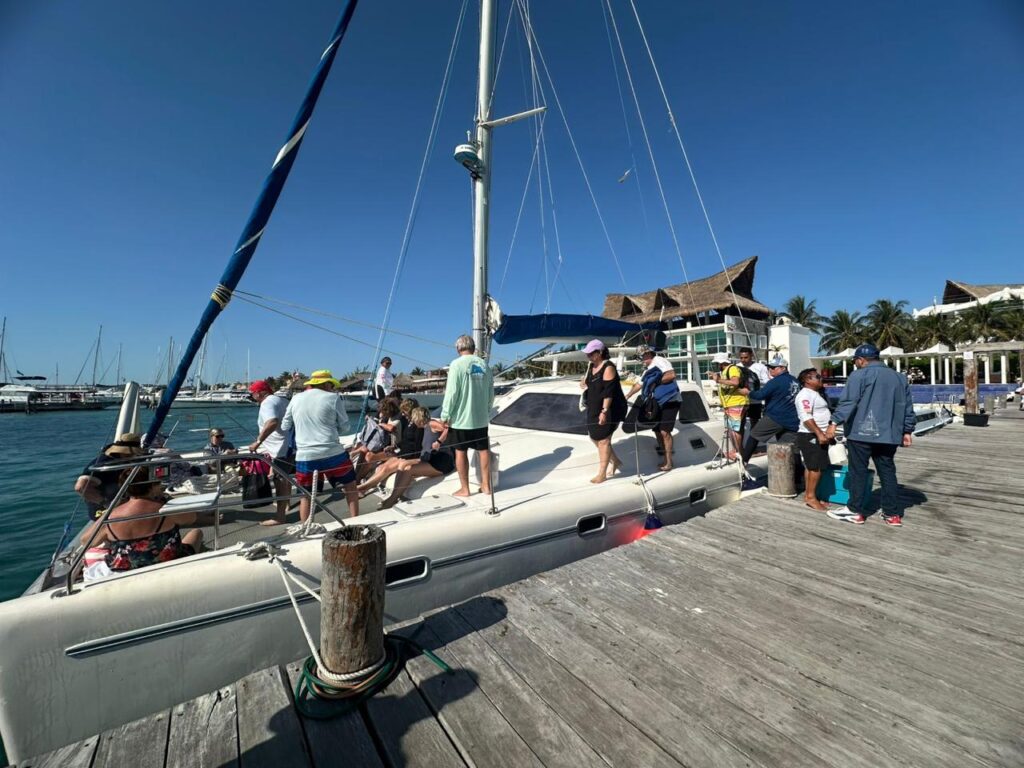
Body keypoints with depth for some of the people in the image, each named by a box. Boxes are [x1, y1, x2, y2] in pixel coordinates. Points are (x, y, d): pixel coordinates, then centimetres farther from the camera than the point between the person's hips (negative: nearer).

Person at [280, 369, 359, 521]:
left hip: (305, 456, 3)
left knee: (306, 495, 17)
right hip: (333, 453, -2)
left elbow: (284, 427, 18)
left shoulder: (296, 399, 9)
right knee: (350, 486, 16)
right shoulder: (333, 398, -2)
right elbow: (344, 427, 4)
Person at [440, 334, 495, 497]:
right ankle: (486, 485, 21)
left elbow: (451, 392, -13)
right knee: (483, 450, 12)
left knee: (461, 451, 7)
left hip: (461, 418, -4)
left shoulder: (457, 364, -11)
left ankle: (464, 488, 14)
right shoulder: (484, 365, 4)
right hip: (481, 418, 5)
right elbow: (491, 393, 7)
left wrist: (445, 415, -5)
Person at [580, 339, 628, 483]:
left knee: (603, 439, -3)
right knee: (594, 436, 14)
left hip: (610, 409, -9)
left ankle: (602, 474, 10)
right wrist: (585, 383, 3)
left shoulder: (608, 367, -18)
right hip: (595, 409, 9)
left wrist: (605, 411, -29)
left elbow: (609, 391, -24)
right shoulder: (592, 366, 9)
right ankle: (616, 461, 32)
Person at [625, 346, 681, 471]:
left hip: (670, 401, -9)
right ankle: (665, 458, 22)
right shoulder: (648, 370, 22)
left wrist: (656, 381, -15)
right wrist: (627, 396, 30)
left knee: (664, 432, -11)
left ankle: (668, 462, -2)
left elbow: (672, 375, -19)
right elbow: (639, 384, 31)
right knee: (657, 430, 11)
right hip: (658, 404, 10)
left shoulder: (659, 360, -6)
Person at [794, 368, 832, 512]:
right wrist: (819, 434, -27)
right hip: (811, 436, -10)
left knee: (811, 466, 12)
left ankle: (808, 494, 17)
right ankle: (811, 497, -3)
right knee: (816, 466, -9)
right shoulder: (805, 394, -14)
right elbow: (806, 417, -24)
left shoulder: (814, 393, 20)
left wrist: (826, 433, 25)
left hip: (819, 436, 10)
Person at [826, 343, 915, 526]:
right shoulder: (900, 377, 16)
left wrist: (834, 422, -15)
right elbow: (908, 407, 18)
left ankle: (855, 511, 7)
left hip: (861, 433, -6)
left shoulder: (860, 375, -6)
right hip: (888, 434, 6)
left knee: (858, 472, 1)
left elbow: (847, 401, -16)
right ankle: (892, 514, 15)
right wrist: (907, 431, 23)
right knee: (887, 472, 12)